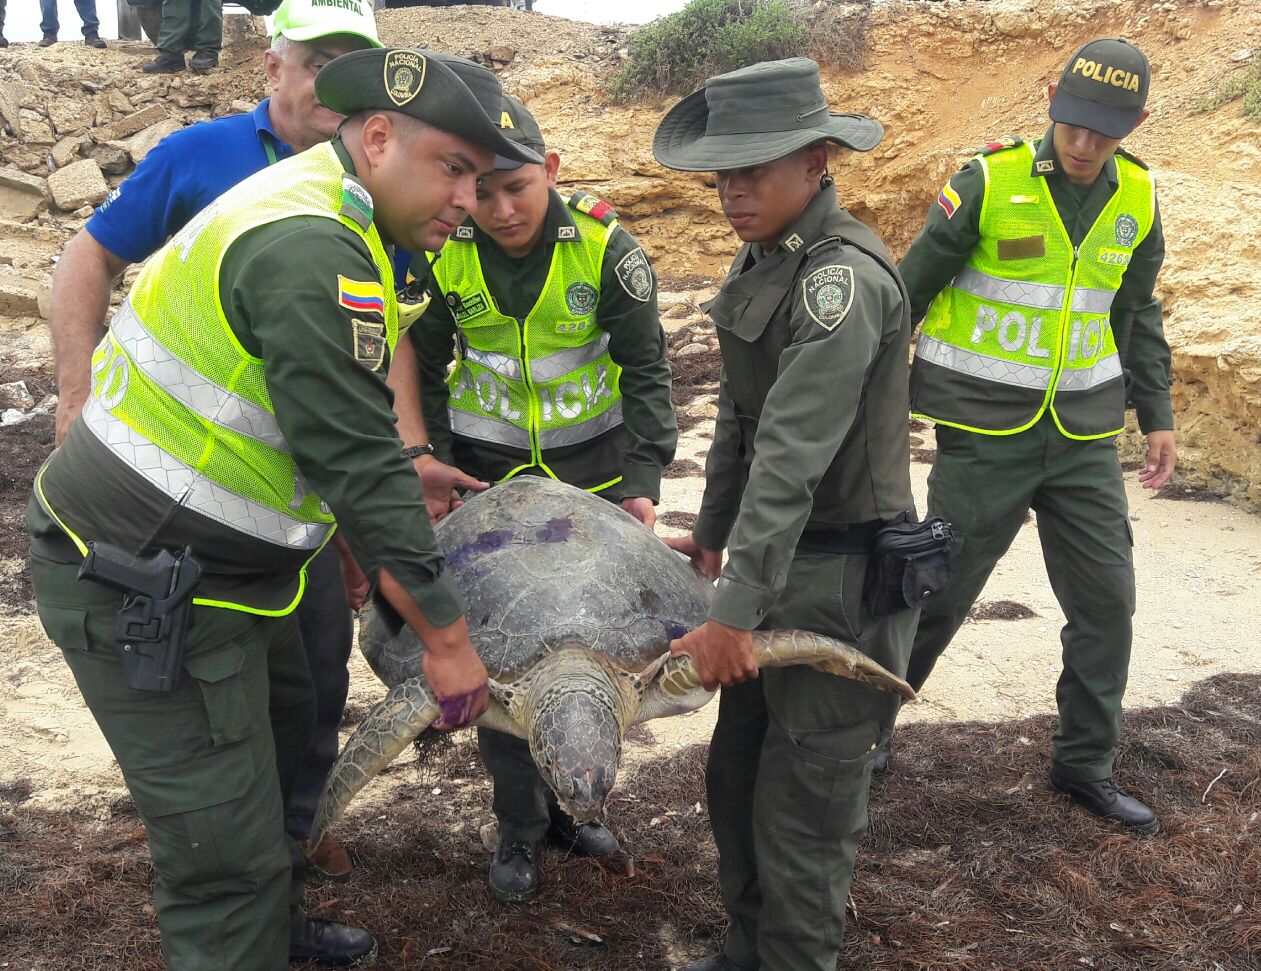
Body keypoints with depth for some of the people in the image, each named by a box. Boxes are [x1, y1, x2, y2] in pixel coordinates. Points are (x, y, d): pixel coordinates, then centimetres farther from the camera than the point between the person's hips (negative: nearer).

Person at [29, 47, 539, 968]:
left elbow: (329, 427, 18)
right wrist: (445, 636, -18)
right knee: (229, 850, -3)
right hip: (135, 589, -11)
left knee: (284, 721, 28)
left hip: (197, 562, 11)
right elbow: (357, 462, -26)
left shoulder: (310, 210, 9)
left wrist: (353, 534, 23)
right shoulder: (314, 252, -25)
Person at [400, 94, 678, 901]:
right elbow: (423, 372, 2)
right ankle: (520, 825, 20)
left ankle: (567, 802, 29)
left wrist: (642, 482, -17)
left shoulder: (605, 246, -14)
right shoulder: (444, 255, -9)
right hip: (486, 472, 1)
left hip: (593, 469, 0)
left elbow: (646, 369, -9)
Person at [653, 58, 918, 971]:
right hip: (782, 557, 9)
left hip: (843, 577, -9)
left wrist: (735, 615, -26)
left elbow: (791, 458, -27)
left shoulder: (844, 277, -22)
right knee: (736, 775, 20)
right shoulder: (766, 257, 7)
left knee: (803, 808, 4)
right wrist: (713, 536, 19)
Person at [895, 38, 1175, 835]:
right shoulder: (992, 183, -12)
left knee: (1107, 601, 7)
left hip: (1085, 438, 5)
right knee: (941, 592, 4)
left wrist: (1157, 417, 13)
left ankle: (1086, 764, 25)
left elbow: (1136, 314, 16)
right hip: (986, 434, -5)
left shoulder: (1136, 200, 3)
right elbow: (910, 291, -7)